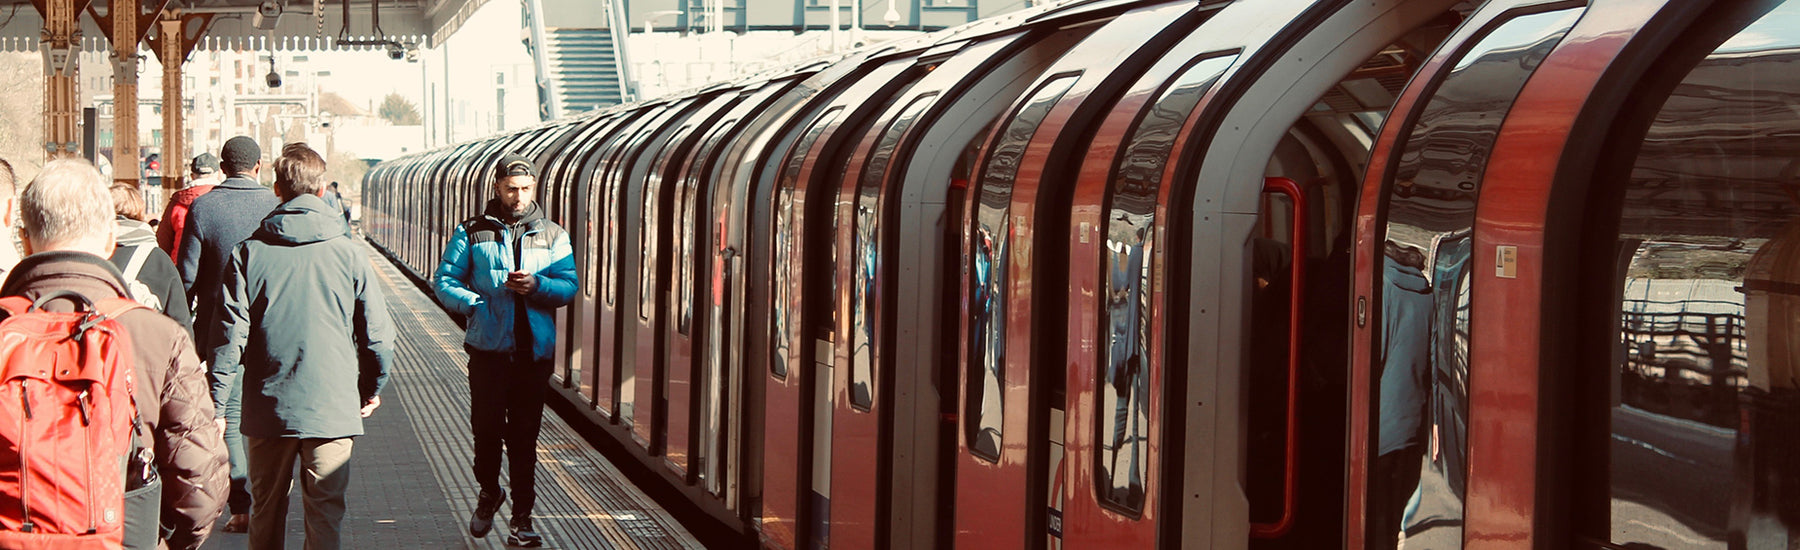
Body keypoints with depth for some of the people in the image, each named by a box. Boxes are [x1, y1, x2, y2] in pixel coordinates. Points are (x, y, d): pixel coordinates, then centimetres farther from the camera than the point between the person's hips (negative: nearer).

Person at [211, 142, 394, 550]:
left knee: (266, 511, 14)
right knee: (325, 513, 3)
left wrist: (215, 403, 3)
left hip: (267, 409, 1)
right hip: (333, 408, -1)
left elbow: (231, 335, -5)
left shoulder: (249, 253, -3)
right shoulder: (349, 255, -4)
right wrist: (372, 389, 18)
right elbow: (377, 335, 1)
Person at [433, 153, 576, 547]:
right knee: (487, 426, -1)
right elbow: (443, 281, 3)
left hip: (534, 350, 1)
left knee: (524, 434, 3)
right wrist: (476, 304, -12)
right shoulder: (473, 233, 4)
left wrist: (536, 286, -15)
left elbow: (570, 286, 3)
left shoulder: (552, 236, 9)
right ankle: (489, 493, 27)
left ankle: (522, 518, 8)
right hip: (489, 348, -1)